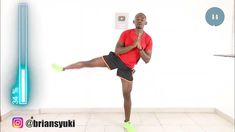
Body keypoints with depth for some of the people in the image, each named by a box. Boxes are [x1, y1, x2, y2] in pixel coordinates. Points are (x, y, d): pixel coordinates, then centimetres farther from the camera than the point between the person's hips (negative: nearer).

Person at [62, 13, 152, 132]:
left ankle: (127, 122, 20)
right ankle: (64, 68, 18)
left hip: (127, 67, 0)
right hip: (116, 58, 0)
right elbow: (117, 51, -14)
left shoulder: (148, 39, -4)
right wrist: (133, 45, -23)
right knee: (88, 63, -5)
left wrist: (139, 47, -21)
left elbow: (147, 60, -6)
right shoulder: (126, 33, -6)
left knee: (127, 95, 4)